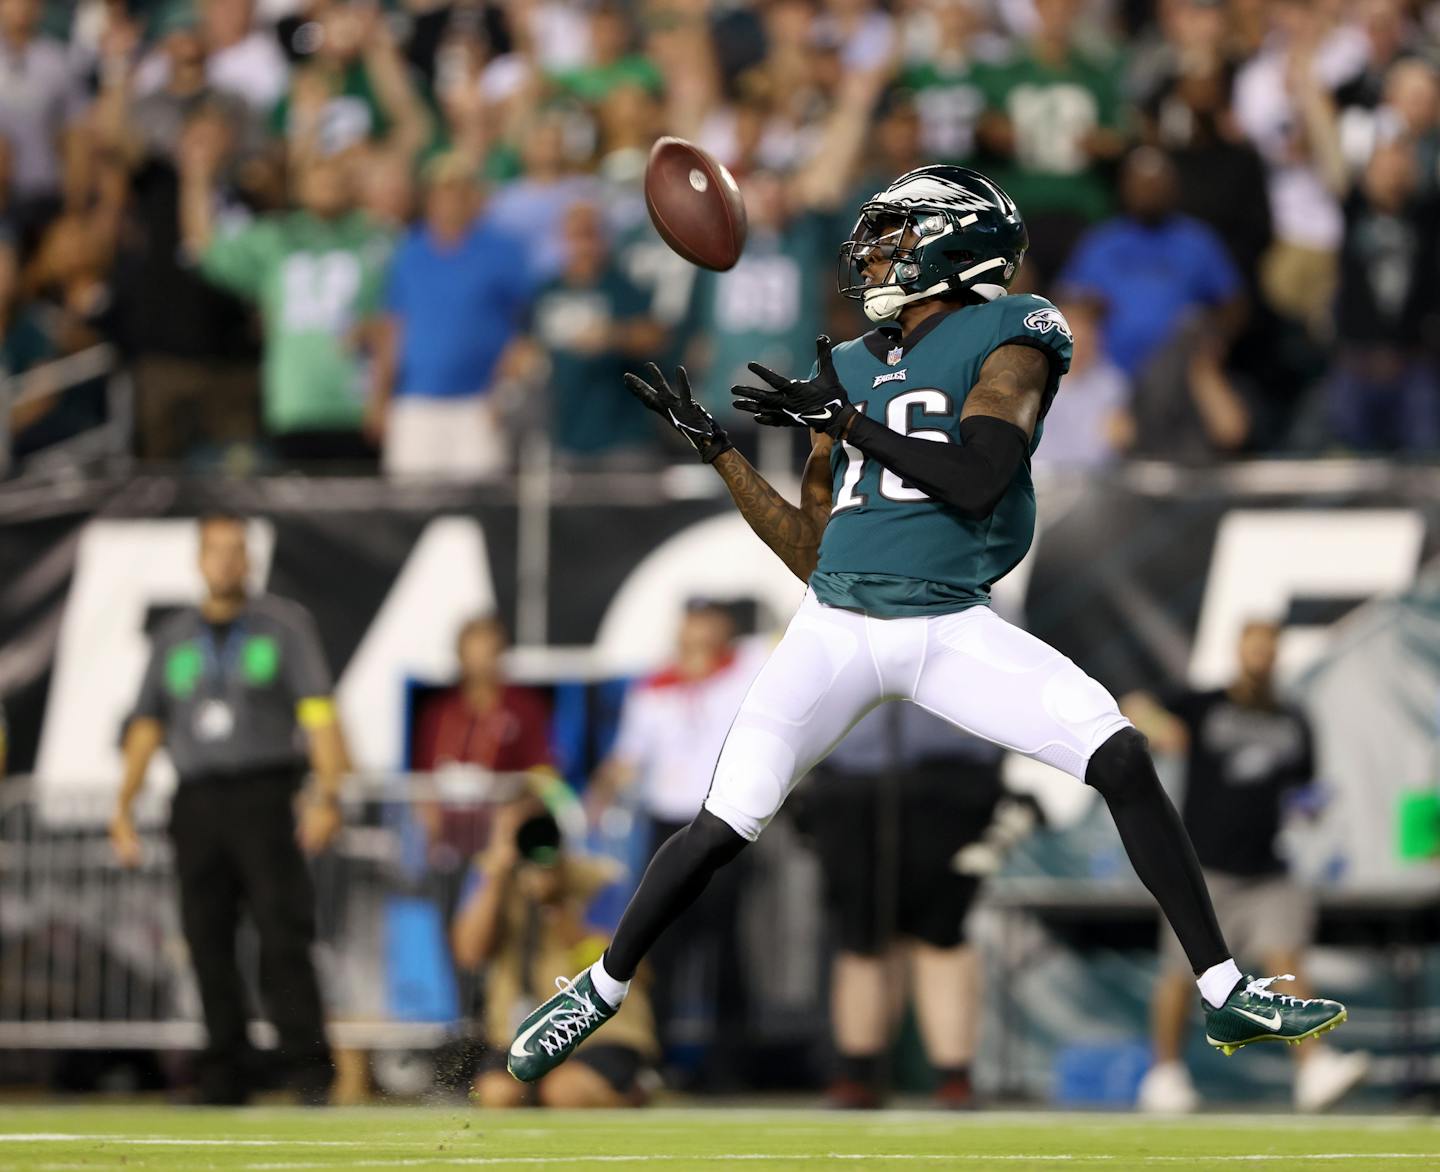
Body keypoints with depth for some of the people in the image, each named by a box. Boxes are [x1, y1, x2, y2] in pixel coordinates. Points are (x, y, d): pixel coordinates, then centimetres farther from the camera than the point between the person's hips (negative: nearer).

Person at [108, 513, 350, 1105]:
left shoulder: (285, 623, 5)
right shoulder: (173, 637, 16)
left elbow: (318, 712, -3)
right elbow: (147, 724, 17)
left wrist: (328, 794, -14)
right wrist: (123, 807, 9)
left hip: (265, 795, -4)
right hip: (196, 804, 4)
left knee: (282, 935, -12)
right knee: (207, 940, 1)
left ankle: (308, 1071, -13)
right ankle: (226, 1075, 5)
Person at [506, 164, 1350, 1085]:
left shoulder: (1007, 337, 1)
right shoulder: (846, 371, 17)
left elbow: (976, 480, -16)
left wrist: (845, 420, -13)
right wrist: (716, 448, 14)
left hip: (952, 626, -3)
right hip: (837, 626, 3)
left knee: (1122, 758, -18)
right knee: (724, 827, -9)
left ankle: (1225, 996, -11)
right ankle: (602, 990, 13)